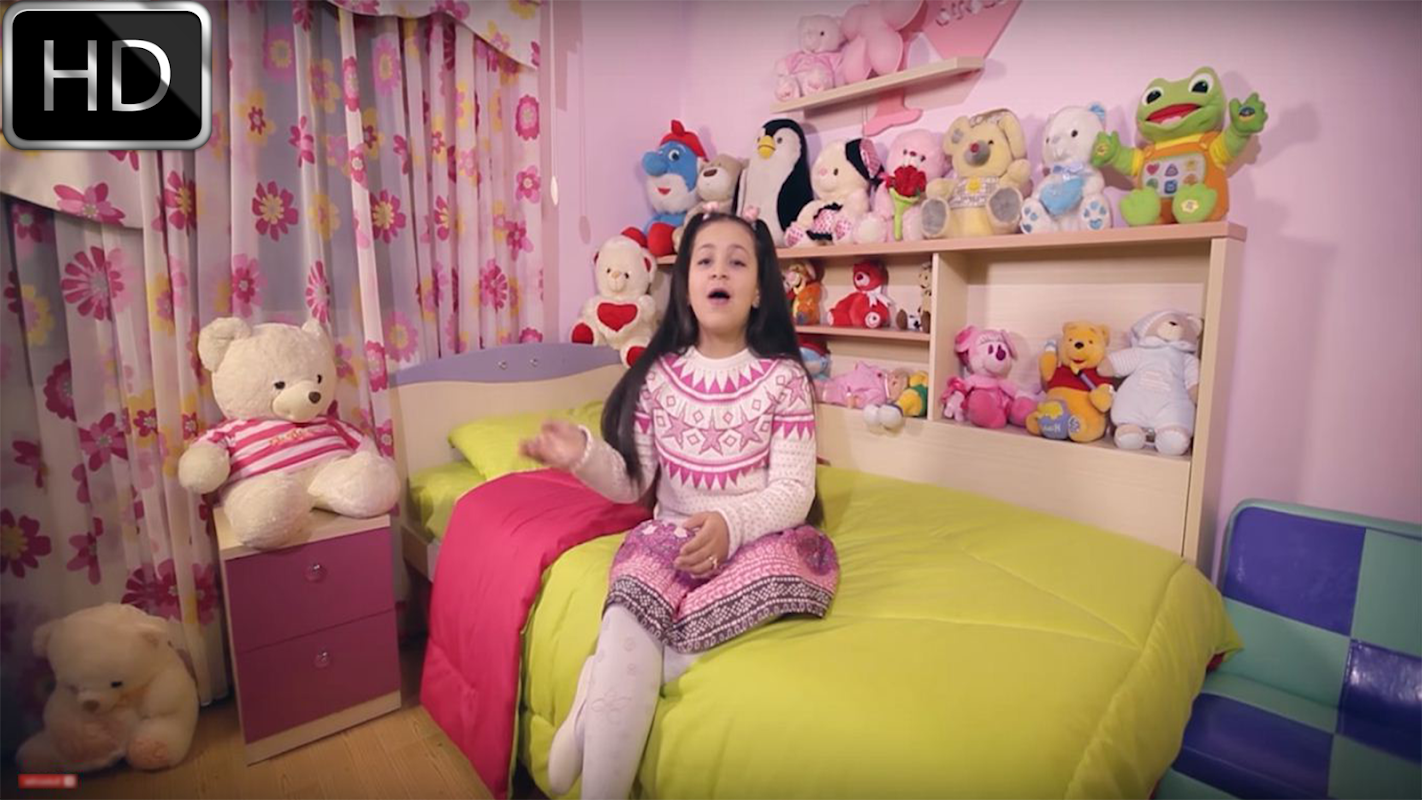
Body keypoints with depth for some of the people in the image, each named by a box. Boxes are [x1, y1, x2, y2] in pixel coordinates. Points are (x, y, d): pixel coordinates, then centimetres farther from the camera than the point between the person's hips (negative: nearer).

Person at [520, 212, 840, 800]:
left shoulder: (783, 377, -4)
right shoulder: (658, 375, 2)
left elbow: (793, 493, -9)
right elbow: (632, 484, 0)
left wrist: (731, 523, -28)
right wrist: (583, 454, -20)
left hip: (761, 535, 0)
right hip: (674, 533, 1)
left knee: (774, 572, -34)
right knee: (631, 625, -29)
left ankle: (605, 685, -21)